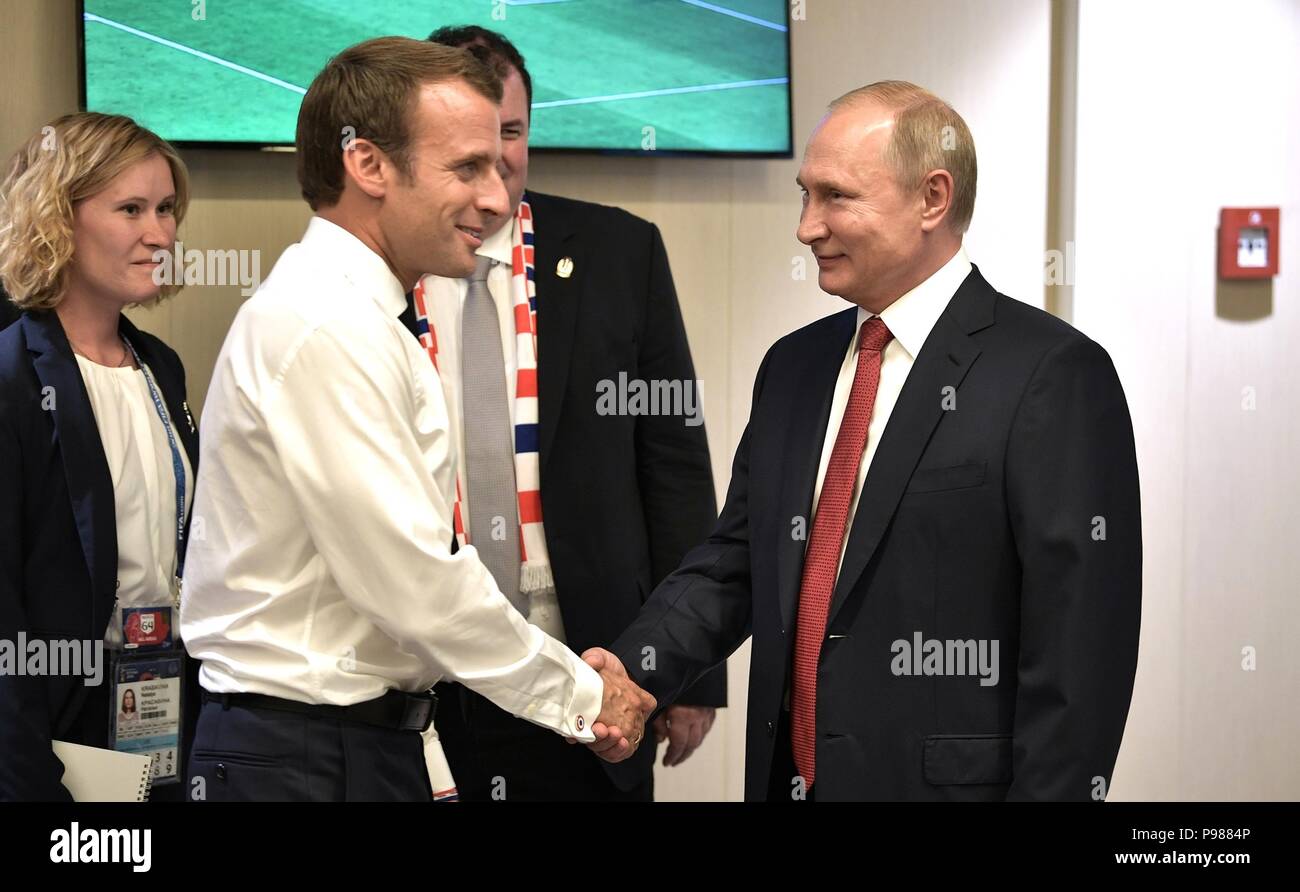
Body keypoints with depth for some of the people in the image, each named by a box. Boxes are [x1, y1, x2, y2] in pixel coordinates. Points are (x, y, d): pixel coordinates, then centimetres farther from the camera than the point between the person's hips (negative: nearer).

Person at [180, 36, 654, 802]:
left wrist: (425, 760, 10)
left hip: (369, 738, 9)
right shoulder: (326, 328, -18)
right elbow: (416, 577, -21)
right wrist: (585, 697, -10)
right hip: (306, 759, -9)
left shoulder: (354, 318, 13)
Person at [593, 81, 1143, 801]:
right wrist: (636, 666, -4)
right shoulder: (792, 365, 11)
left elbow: (1080, 644, -16)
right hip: (786, 776, 7)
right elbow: (735, 559, 12)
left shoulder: (1054, 376, -12)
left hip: (945, 779, -6)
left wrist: (1048, 790, -19)